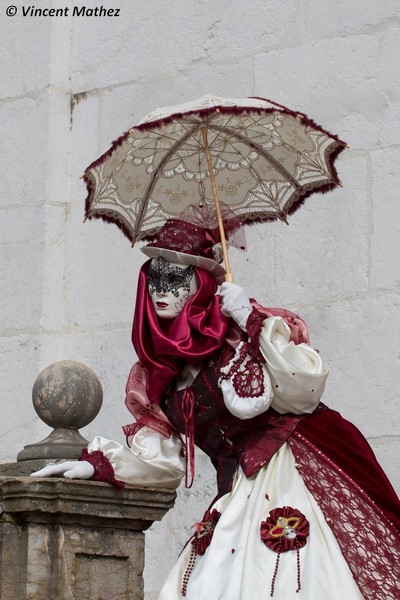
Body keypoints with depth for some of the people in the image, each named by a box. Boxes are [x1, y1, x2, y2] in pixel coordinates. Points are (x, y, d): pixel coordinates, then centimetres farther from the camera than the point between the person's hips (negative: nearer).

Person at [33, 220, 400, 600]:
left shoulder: (236, 329, -3)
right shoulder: (157, 373, 12)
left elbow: (305, 391, -14)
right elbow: (161, 457, 17)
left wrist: (254, 323, -14)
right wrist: (97, 464, 5)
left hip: (293, 477, -5)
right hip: (238, 496, 6)